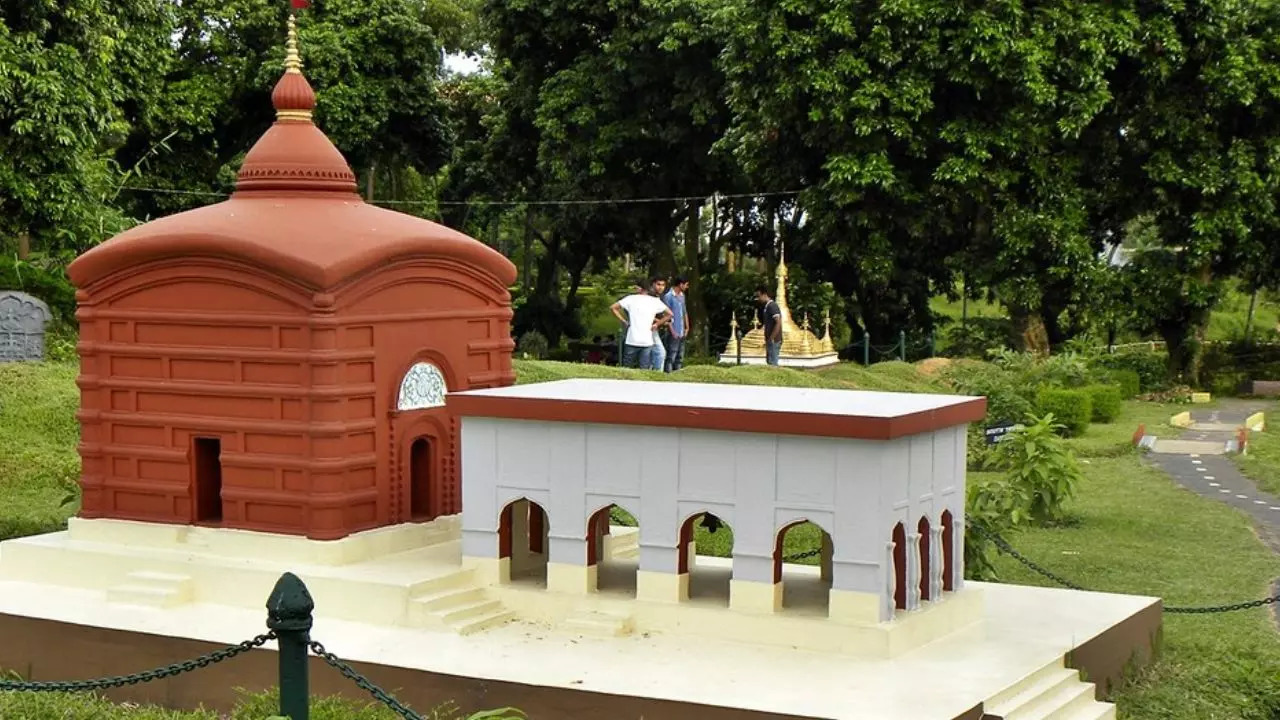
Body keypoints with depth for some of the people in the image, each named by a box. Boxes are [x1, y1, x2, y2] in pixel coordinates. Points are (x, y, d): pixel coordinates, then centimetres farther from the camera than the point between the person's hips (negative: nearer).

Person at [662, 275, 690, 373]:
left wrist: (687, 328, 13)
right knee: (671, 357, -8)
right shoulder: (668, 296, -11)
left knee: (680, 358, 11)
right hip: (674, 334, -8)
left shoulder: (682, 296, 13)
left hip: (682, 333, 8)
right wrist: (672, 331, -15)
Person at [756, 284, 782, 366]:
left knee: (772, 364, -8)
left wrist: (771, 339, -20)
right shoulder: (765, 307, 16)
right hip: (770, 342, 10)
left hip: (774, 341, -10)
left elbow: (778, 323, -22)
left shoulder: (772, 306, -13)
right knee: (770, 363, 12)